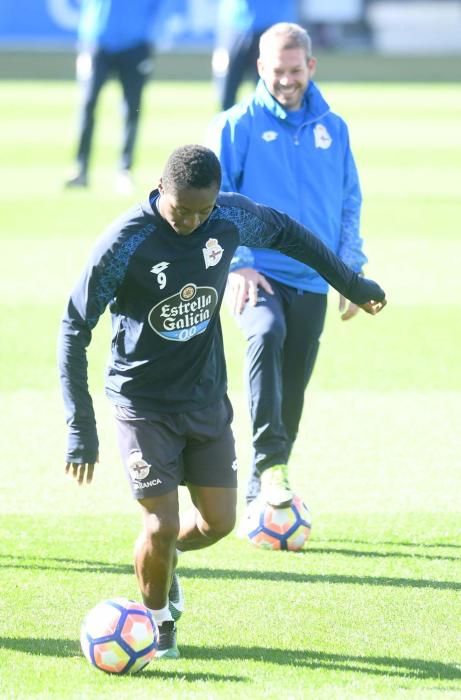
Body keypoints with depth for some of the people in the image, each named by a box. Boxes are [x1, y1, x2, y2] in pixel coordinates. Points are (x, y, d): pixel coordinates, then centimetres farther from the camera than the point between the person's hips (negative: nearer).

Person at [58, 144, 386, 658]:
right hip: (143, 401, -4)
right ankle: (157, 622, 18)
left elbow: (286, 234, 12)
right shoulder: (123, 244, -24)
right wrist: (82, 429, -20)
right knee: (162, 525, -9)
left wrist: (350, 283, 23)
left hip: (206, 397, 4)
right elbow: (75, 329, -17)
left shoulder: (233, 218, -12)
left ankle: (165, 557, 38)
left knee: (218, 521, 5)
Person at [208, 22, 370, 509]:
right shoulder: (236, 126, -2)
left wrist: (352, 269, 9)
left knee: (292, 390, 6)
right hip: (258, 275, -4)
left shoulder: (332, 129, 10)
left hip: (312, 281, 4)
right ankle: (270, 461, -39)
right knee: (267, 332, -34)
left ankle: (260, 494, 21)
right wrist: (236, 264, -14)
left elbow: (350, 204, 17)